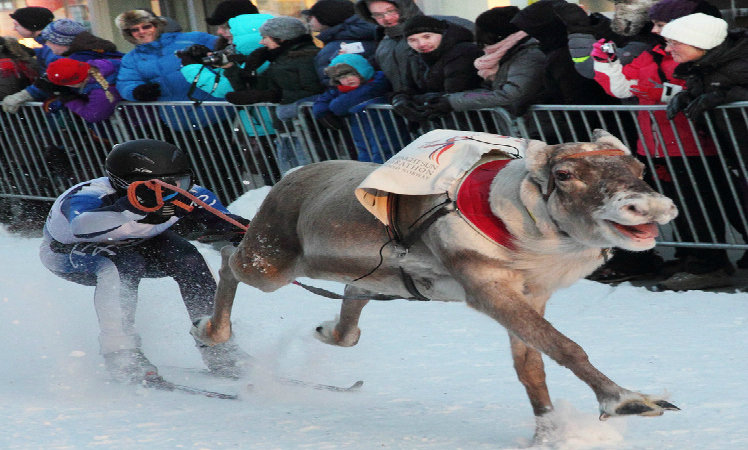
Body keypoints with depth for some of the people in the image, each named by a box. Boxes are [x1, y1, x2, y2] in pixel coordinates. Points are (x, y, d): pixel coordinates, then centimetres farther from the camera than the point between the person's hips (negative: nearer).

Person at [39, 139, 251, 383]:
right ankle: (120, 353, -28)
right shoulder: (91, 196, -42)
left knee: (186, 258, -16)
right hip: (68, 253, -5)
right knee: (124, 265, -35)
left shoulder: (175, 198, -26)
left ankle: (215, 345, -3)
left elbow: (204, 199, -2)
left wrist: (229, 223, -18)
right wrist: (132, 207, -75)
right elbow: (82, 228, -65)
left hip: (132, 244, 5)